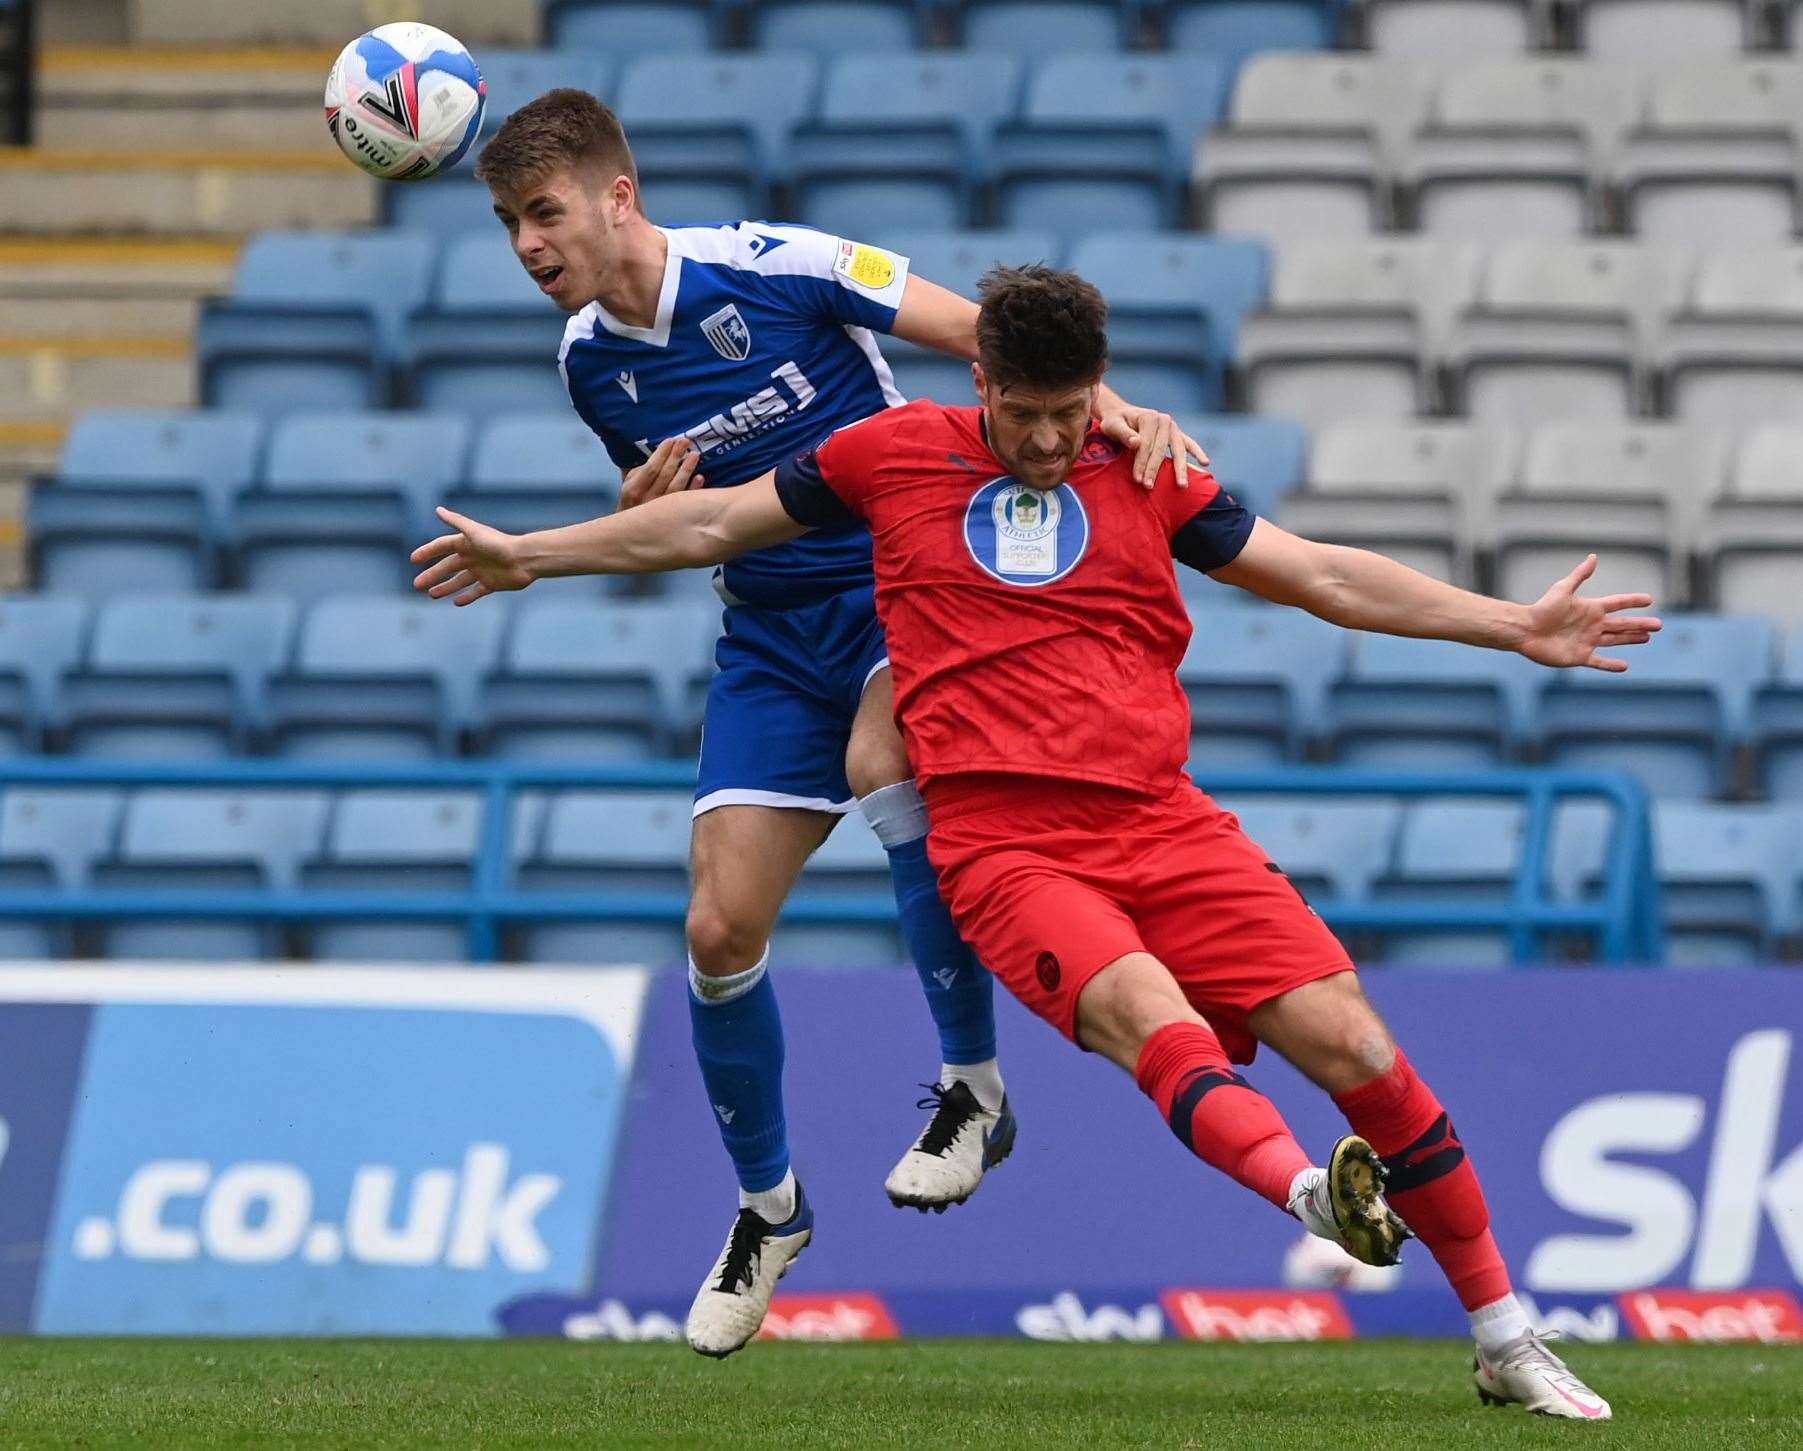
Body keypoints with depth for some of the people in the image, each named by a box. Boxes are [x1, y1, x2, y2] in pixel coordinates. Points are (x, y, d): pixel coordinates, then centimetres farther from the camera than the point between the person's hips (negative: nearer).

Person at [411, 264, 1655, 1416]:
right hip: (1002, 844, -2)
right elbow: (714, 524, 23)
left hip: (1161, 822, 2)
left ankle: (1505, 1338, -1)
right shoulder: (897, 453, 11)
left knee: (1354, 1045, -11)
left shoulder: (1143, 474, 14)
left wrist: (1513, 626, 12)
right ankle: (1313, 1193, -58)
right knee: (1152, 1020, -32)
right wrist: (528, 556, 29)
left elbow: (1324, 576, 18)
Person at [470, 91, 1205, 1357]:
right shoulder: (590, 361, 1)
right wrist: (641, 507, -8)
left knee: (881, 760, -37)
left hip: (907, 579, -6)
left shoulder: (773, 268, -18)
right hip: (772, 626, 6)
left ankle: (975, 1088, -23)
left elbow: (981, 329, -13)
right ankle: (767, 1202, 22)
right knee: (721, 929, -3)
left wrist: (1098, 404, -30)